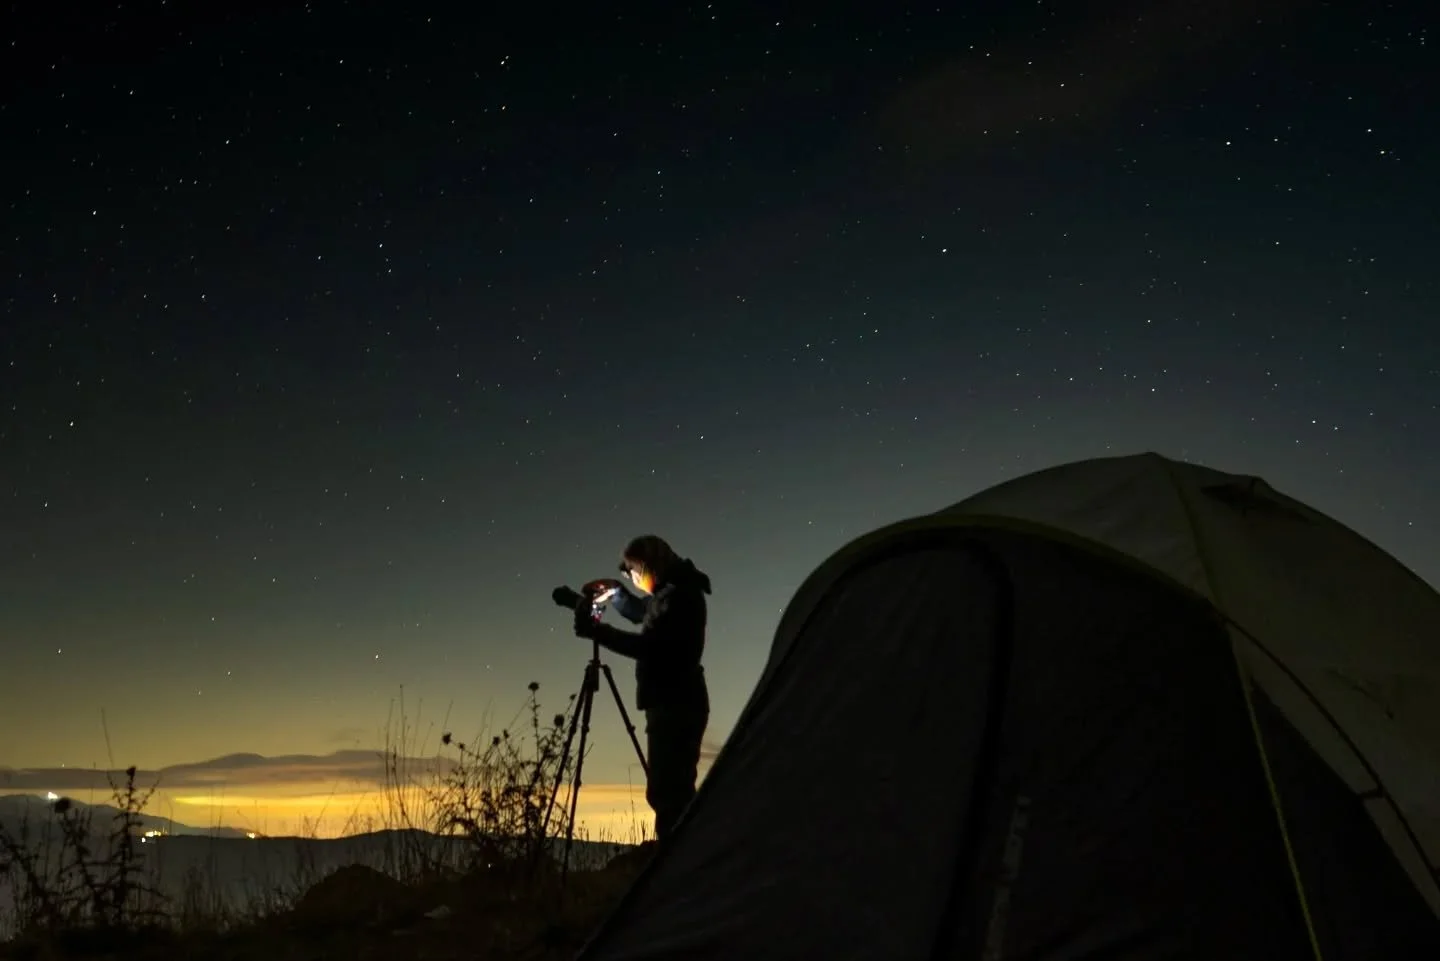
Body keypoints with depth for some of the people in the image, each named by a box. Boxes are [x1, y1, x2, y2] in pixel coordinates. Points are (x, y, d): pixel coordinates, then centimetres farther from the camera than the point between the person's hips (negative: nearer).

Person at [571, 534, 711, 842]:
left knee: (666, 790, -11)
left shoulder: (678, 595, -17)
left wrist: (594, 630, -22)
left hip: (676, 706, -11)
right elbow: (642, 614, 31)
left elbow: (647, 647, -24)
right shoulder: (673, 591, 14)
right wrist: (615, 592, 16)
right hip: (675, 704, 11)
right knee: (672, 790, 16)